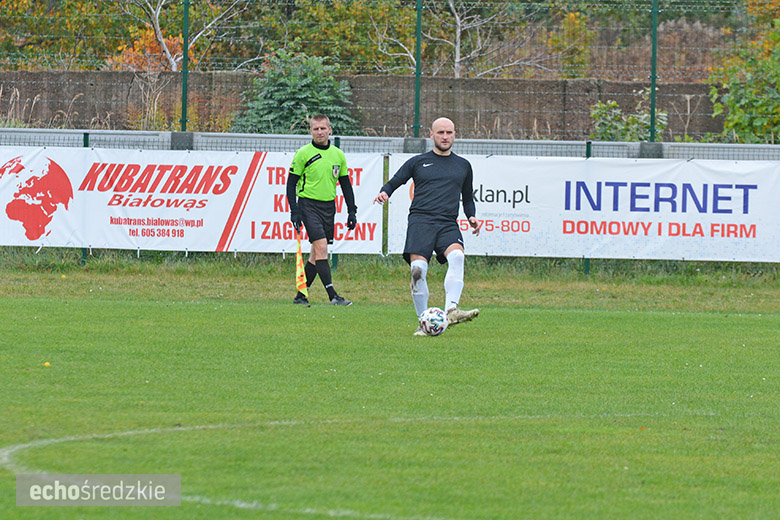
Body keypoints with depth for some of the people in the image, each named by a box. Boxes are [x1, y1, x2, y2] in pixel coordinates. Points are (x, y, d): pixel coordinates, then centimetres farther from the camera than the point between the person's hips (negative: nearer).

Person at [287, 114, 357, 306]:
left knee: (317, 254, 6)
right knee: (321, 246, -17)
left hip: (328, 206, 5)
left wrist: (352, 211, 10)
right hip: (309, 205, -5)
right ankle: (333, 296, -22)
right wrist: (294, 212, -11)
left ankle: (301, 296, 15)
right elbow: (291, 183, -2)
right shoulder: (303, 153, -3)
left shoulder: (338, 155, 10)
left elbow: (346, 184, 17)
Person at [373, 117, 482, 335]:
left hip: (448, 224, 1)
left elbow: (468, 198, 31)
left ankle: (451, 310, -40)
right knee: (418, 269, -19)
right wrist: (384, 193, -5)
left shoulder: (463, 166, 22)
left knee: (457, 256, -31)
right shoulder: (418, 162, 16)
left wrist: (471, 217, 12)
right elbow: (394, 182, 17)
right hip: (420, 220, -1)